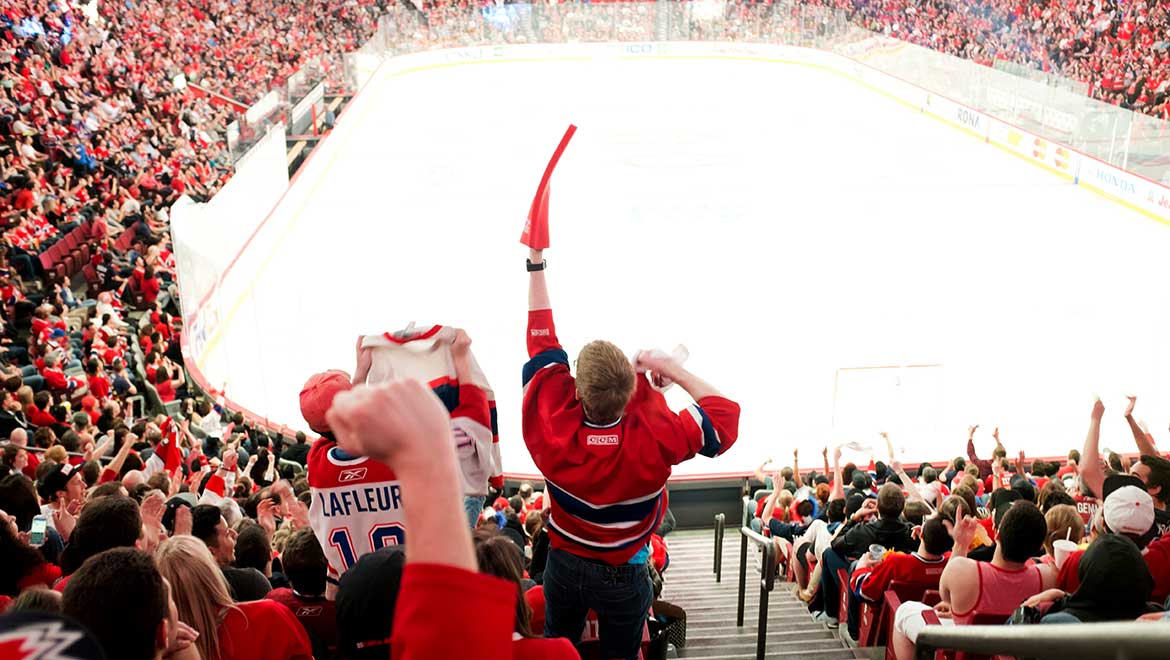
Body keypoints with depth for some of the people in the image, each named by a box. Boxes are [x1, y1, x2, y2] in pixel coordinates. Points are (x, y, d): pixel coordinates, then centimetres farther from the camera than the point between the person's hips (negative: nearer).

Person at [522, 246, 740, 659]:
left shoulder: (551, 427, -28)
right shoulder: (653, 440, -33)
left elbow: (543, 346, -17)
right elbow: (725, 416, -20)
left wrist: (536, 264, -9)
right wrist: (673, 370, -19)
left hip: (563, 565, 2)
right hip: (622, 576, -2)